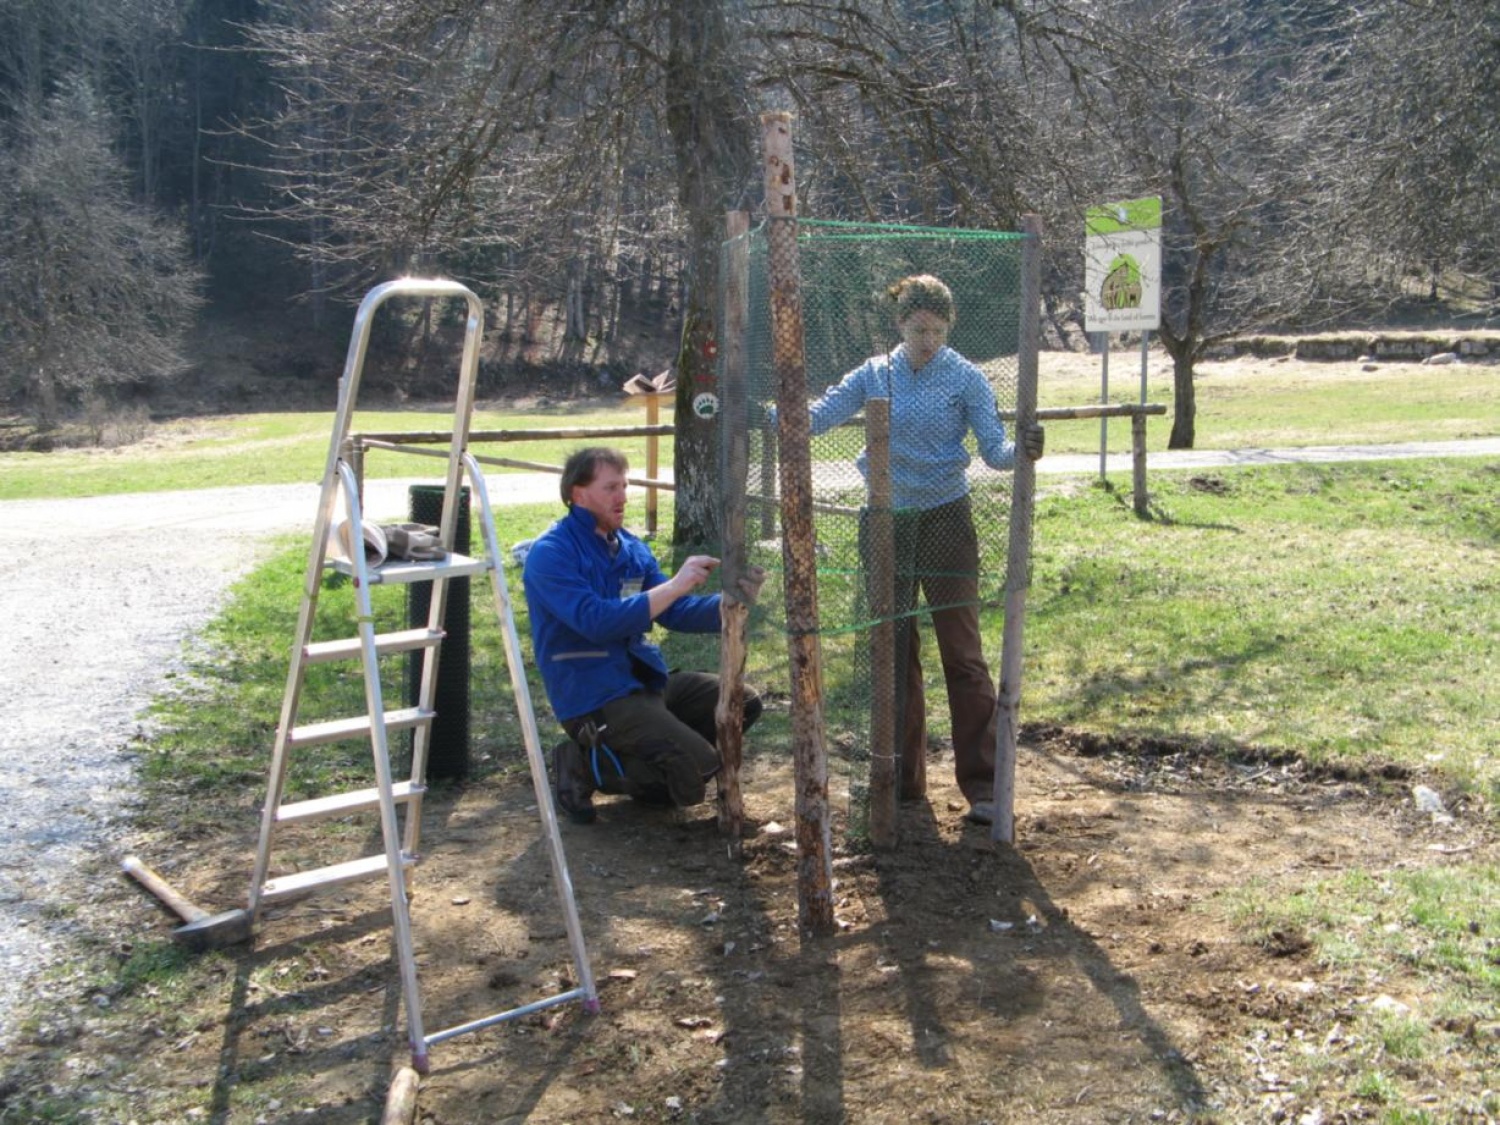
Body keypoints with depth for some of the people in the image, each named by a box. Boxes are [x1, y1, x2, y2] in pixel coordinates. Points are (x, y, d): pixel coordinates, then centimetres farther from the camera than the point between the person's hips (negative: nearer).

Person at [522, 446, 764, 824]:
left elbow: (676, 612, 9)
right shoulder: (550, 553, -14)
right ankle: (586, 765, -3)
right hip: (591, 697, -9)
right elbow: (596, 621, -26)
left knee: (742, 704, 8)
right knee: (698, 766, -22)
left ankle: (641, 756, 15)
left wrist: (732, 600, -8)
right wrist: (674, 586, -26)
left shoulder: (630, 547, 10)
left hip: (642, 678, 9)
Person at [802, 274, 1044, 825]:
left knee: (963, 653, -5)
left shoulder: (966, 378, -4)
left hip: (945, 524, -4)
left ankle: (983, 785, 0)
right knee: (892, 653, 10)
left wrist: (1021, 451, -31)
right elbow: (818, 416, 0)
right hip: (887, 525, 4)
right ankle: (901, 777, 22)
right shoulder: (874, 375, 5)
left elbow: (993, 449, -9)